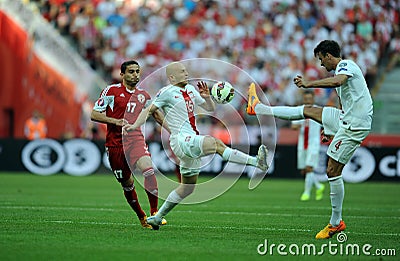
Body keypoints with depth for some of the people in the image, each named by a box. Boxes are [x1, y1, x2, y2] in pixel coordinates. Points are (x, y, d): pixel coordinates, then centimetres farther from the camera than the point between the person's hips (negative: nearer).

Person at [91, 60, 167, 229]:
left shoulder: (143, 95, 11)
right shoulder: (111, 91, -1)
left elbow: (156, 114, 27)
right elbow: (94, 114, -2)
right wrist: (115, 121, -16)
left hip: (136, 139, 2)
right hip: (115, 144, -2)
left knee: (148, 170, -25)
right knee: (128, 184, 4)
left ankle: (154, 213, -18)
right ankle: (142, 217, 24)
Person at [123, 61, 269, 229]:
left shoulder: (190, 89, 18)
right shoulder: (167, 92, -3)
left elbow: (210, 108, 23)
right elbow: (149, 111, 0)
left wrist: (207, 97, 2)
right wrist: (135, 126, -14)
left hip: (192, 143, 9)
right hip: (181, 140, -9)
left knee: (187, 187, 14)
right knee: (215, 143, -31)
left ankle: (157, 217, 23)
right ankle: (256, 162, -44)